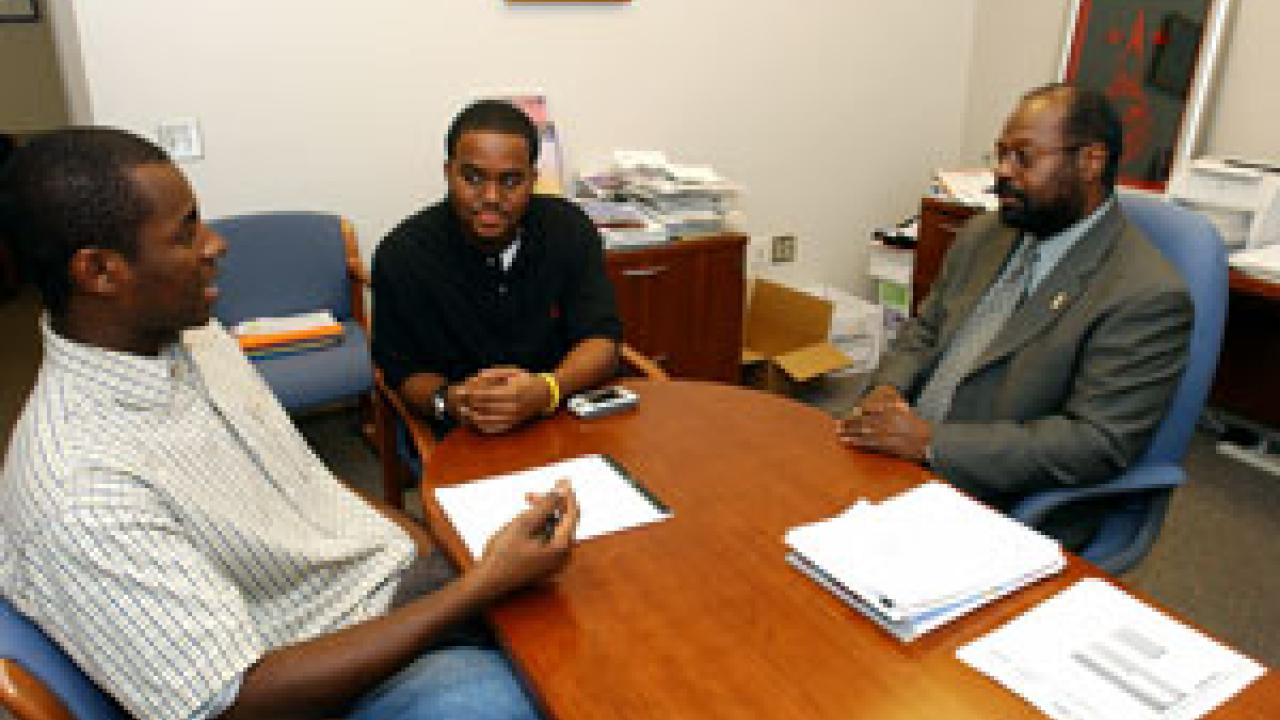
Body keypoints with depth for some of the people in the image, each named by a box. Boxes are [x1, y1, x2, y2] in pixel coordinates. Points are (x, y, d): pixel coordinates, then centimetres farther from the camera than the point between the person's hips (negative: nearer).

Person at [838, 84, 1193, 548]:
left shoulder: (1148, 296, -14)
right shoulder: (985, 234, 9)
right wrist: (888, 389, -6)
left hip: (1006, 513, -6)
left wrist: (932, 442, -23)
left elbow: (1097, 445, -19)